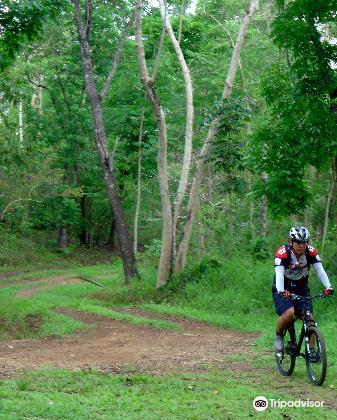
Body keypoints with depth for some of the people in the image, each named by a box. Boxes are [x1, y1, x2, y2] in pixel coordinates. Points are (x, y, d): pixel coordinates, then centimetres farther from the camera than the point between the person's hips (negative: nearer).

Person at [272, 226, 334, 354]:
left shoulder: (311, 252, -13)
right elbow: (279, 274, -34)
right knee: (289, 313, -28)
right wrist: (281, 291, -51)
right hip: (283, 290, -3)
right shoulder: (283, 252, -23)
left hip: (301, 289, 3)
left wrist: (328, 287, -39)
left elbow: (320, 270, -22)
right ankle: (279, 335, 0)